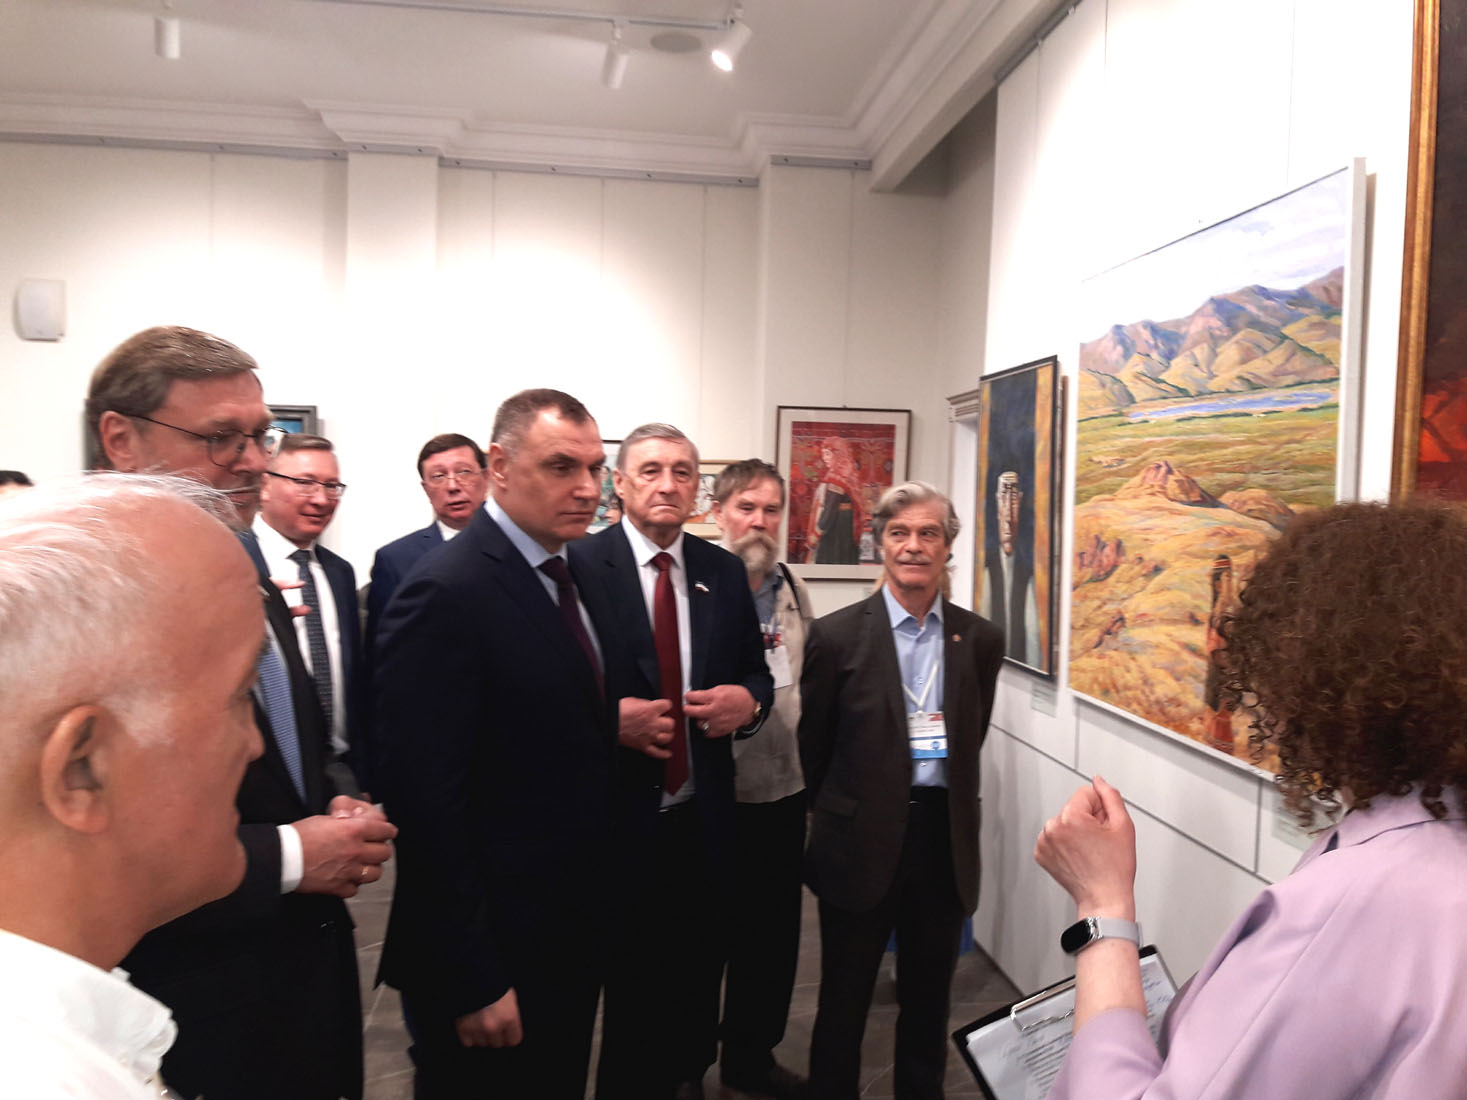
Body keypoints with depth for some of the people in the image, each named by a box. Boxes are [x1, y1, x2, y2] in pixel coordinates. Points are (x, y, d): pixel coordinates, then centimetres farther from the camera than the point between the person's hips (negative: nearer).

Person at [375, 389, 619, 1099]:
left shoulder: (574, 581, 6)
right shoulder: (446, 594, -21)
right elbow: (426, 801, -23)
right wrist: (472, 983, -20)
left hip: (575, 937, 8)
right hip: (492, 958, -8)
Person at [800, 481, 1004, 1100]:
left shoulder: (980, 640, 1)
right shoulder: (836, 636, -8)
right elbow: (812, 747, 1)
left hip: (946, 842, 3)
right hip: (861, 846, -2)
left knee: (928, 1000, 18)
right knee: (844, 1001, 13)